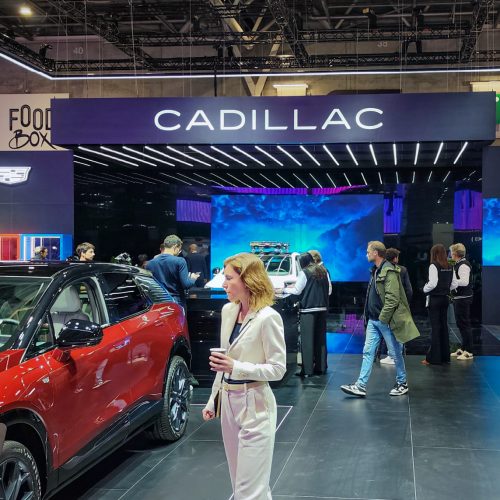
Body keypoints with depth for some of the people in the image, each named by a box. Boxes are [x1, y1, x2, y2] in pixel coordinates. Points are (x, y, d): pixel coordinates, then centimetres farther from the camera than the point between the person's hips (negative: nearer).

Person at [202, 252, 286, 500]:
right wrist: (213, 399, 16)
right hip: (228, 401, 8)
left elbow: (278, 369, -14)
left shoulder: (268, 317, -17)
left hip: (254, 404, -8)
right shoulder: (228, 310, 5)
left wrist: (237, 368, -25)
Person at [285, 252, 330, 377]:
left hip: (308, 310, -6)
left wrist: (286, 289, 9)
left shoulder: (304, 273, -7)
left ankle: (307, 370, -3)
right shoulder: (323, 271, 10)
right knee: (321, 339, 13)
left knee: (307, 340, -3)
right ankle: (321, 367, 18)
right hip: (322, 308, 6)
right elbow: (329, 289, 14)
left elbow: (297, 291, -5)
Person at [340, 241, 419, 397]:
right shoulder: (375, 271, 13)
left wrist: (383, 318, -20)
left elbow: (393, 299, -22)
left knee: (396, 352, 6)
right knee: (368, 352, 4)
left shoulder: (389, 271, -16)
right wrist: (368, 316, 15)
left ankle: (402, 384, 21)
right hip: (373, 320, 9)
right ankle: (360, 386, 4)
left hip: (386, 321, -9)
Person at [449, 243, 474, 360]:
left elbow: (464, 282, -26)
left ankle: (469, 352, 0)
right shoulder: (458, 265, 14)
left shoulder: (463, 265, -16)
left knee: (464, 324, -5)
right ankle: (463, 349, 26)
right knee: (460, 324, 16)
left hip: (463, 299, -10)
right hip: (458, 298, 10)